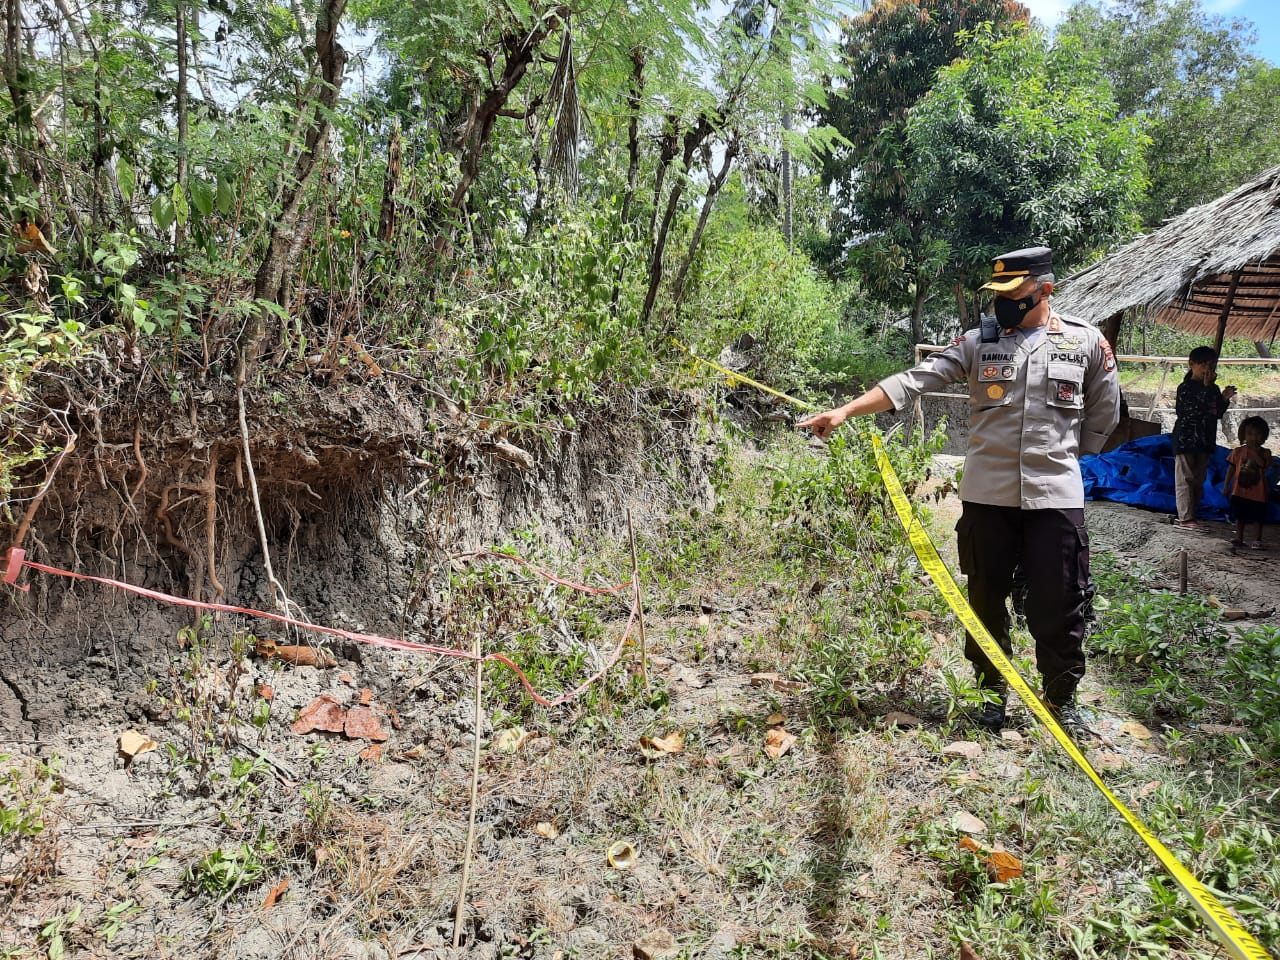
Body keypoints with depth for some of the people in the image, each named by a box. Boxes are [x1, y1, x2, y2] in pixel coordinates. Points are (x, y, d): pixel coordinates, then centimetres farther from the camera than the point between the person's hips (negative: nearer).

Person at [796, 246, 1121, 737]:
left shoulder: (1087, 343, 1)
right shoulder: (978, 342, 1)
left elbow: (1103, 413, 14)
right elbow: (914, 380, -7)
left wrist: (1064, 454, 13)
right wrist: (845, 410, -17)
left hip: (1055, 496, -1)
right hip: (987, 495, 1)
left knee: (1059, 606, 5)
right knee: (987, 601, 11)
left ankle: (1061, 699, 26)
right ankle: (992, 692, 30)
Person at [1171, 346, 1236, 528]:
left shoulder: (1213, 389, 13)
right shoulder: (1185, 387, -8)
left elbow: (1218, 414, 15)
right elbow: (1196, 407, -21)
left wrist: (1225, 399, -1)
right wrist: (1207, 386, -20)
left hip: (1205, 440, 7)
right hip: (1185, 438, -7)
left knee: (1199, 480, 10)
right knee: (1186, 479, -6)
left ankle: (1192, 514, 16)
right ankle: (1185, 517, -7)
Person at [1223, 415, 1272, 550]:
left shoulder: (1265, 453, -3)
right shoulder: (1238, 451, 0)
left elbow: (1264, 466, -20)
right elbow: (1231, 468, 4)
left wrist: (1255, 453, -21)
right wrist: (1226, 485, 3)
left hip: (1258, 492, -1)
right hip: (1240, 491, 1)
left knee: (1258, 518, 6)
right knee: (1240, 517, 11)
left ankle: (1258, 540, 18)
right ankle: (1239, 539, 21)